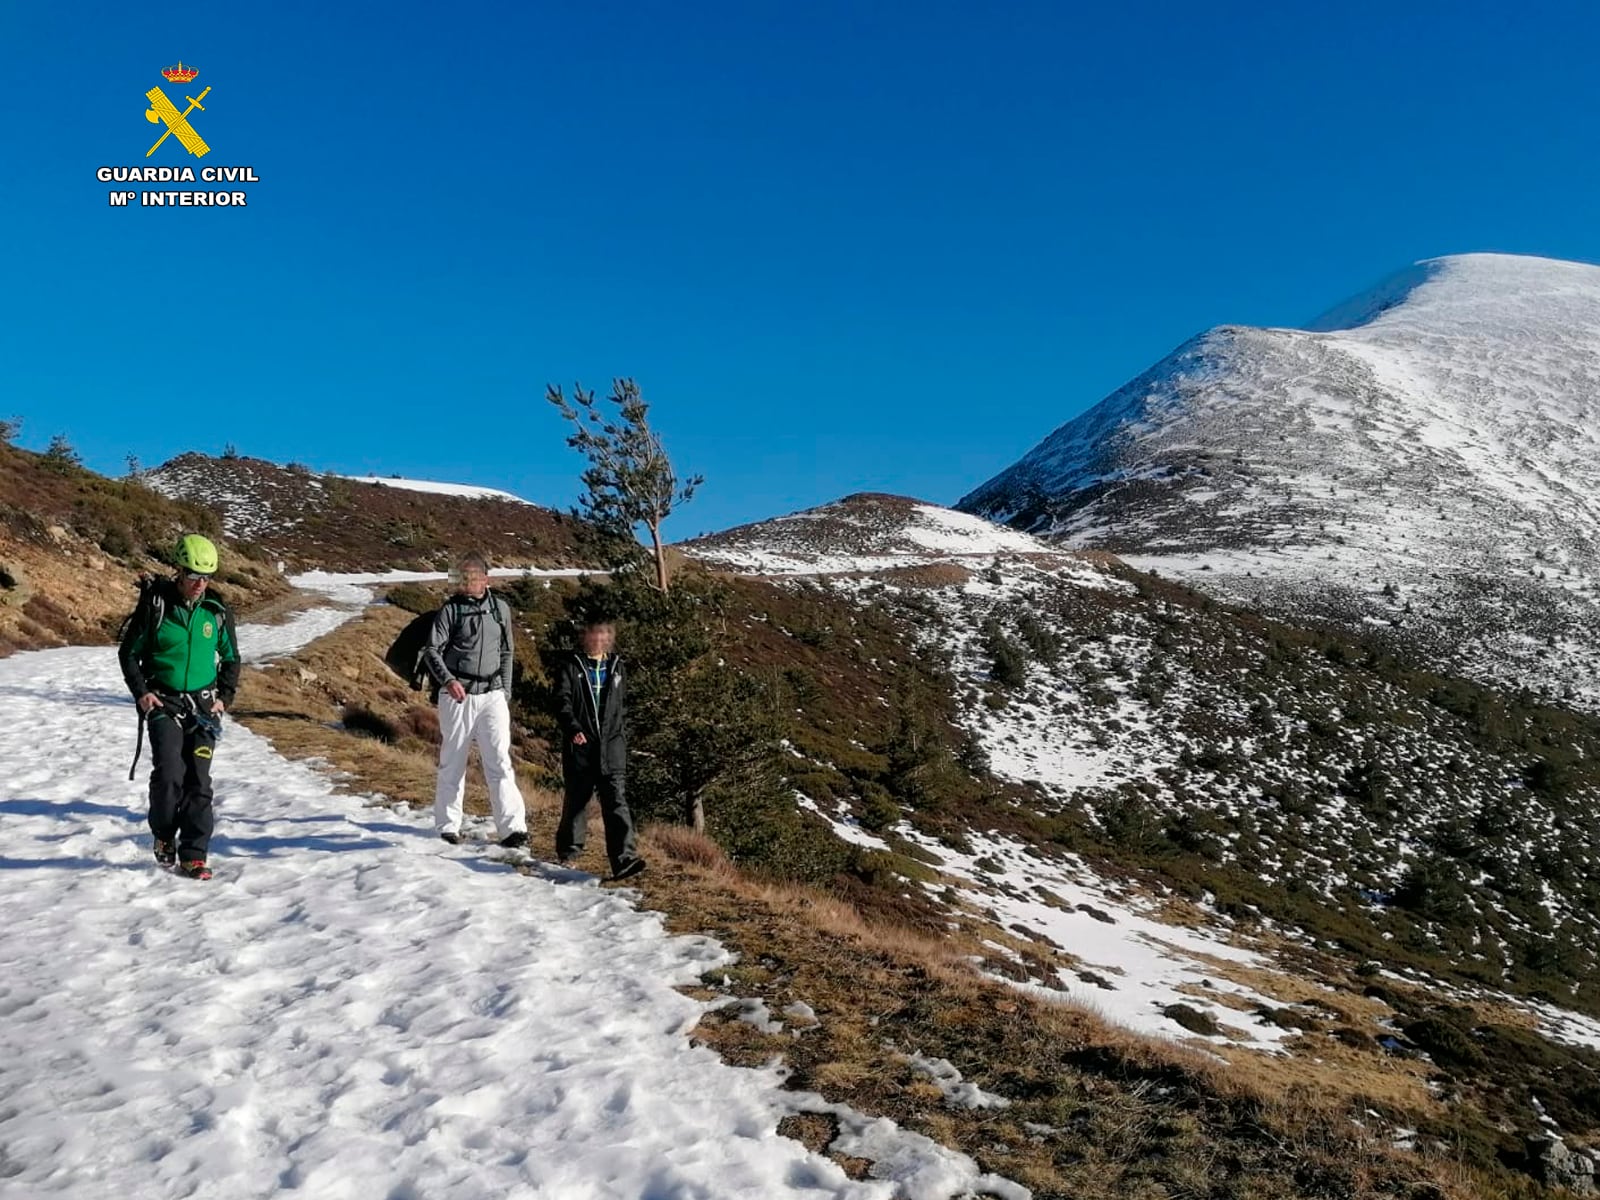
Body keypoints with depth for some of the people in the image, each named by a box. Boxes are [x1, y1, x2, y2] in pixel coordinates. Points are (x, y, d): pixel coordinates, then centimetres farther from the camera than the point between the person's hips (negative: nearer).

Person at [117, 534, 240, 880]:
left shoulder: (217, 611, 2)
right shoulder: (155, 604, -5)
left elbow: (231, 659, 15)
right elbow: (128, 652, 5)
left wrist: (224, 697, 3)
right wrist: (141, 692, -6)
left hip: (203, 704, 2)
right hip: (163, 701, -2)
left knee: (198, 780, -3)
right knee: (169, 773, -16)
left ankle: (193, 855, 2)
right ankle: (164, 834, 12)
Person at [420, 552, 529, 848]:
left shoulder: (500, 609, 8)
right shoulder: (451, 609, -1)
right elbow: (432, 651, -4)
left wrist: (505, 692, 12)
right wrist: (447, 680, -21)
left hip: (492, 695, 1)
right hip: (458, 695, -1)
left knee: (500, 761, -6)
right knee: (453, 762, 7)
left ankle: (512, 827, -9)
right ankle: (448, 825, 19)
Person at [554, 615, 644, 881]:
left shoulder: (616, 667, 15)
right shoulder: (571, 666, 4)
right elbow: (562, 701, -7)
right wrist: (573, 728, -22)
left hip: (611, 745, 2)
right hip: (580, 745, -2)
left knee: (617, 801, -8)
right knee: (576, 798, 8)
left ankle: (624, 858, -16)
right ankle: (568, 850, 26)